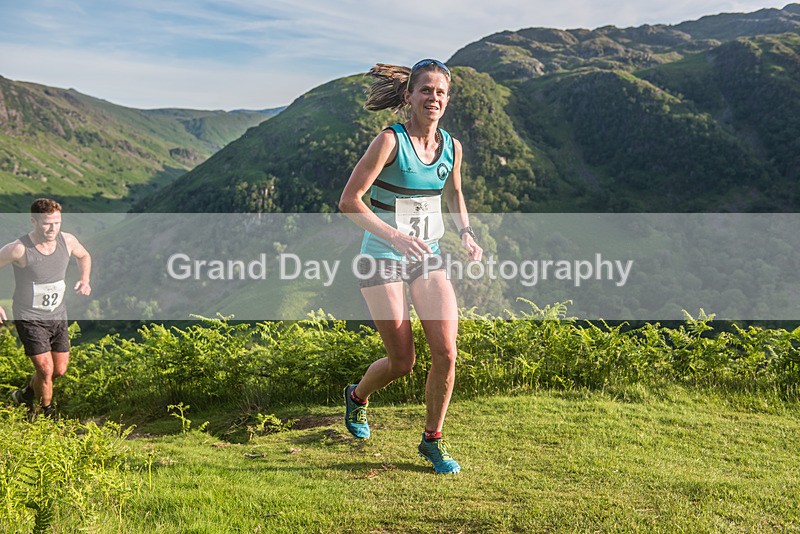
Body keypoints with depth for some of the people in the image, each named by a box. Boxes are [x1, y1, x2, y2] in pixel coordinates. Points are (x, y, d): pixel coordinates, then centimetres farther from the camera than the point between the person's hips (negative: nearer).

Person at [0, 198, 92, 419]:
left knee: (60, 370, 12)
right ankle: (49, 415, 17)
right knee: (45, 369, -10)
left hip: (58, 315, 5)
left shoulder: (67, 241, -8)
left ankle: (25, 395, 41)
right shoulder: (19, 249, -21)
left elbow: (84, 256, 15)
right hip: (29, 318, -5)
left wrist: (85, 280, -2)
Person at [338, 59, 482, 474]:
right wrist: (394, 235, -29)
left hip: (428, 258, 5)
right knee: (402, 362, 2)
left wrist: (466, 234, 5)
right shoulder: (390, 140, -14)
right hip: (382, 261, -4)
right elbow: (349, 201, -18)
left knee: (446, 351, -8)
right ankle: (357, 396, 37)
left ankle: (432, 440, 15)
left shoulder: (451, 147, 2)